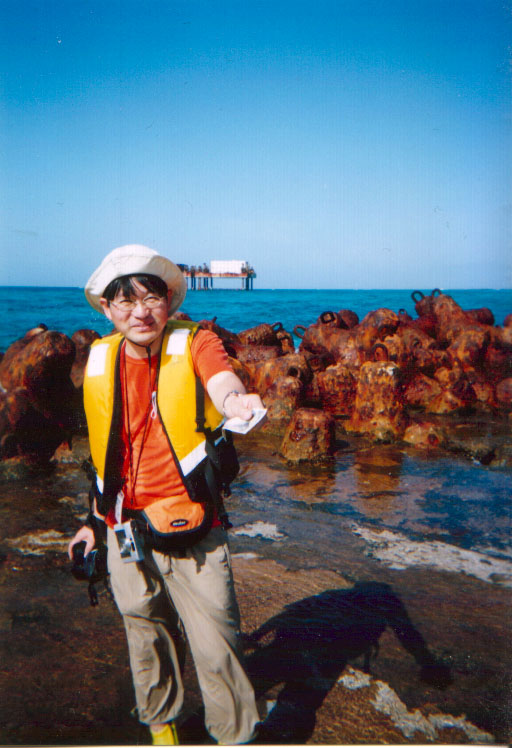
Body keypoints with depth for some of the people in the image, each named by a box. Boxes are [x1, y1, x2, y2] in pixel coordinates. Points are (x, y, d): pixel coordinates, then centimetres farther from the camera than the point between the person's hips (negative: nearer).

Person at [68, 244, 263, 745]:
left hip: (194, 532, -3)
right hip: (128, 533, 4)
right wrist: (95, 520, 17)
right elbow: (106, 451, 12)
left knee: (215, 645, 3)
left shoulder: (194, 343, -10)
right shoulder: (100, 362, 1)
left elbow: (222, 381, -33)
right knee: (148, 637, 20)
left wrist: (235, 401, -57)